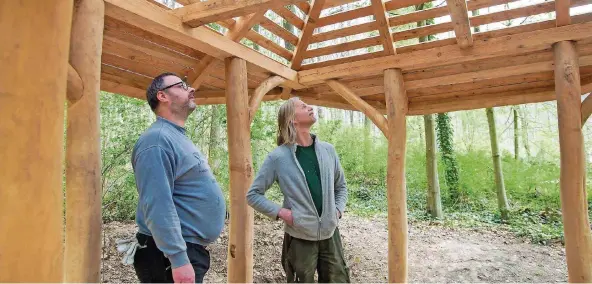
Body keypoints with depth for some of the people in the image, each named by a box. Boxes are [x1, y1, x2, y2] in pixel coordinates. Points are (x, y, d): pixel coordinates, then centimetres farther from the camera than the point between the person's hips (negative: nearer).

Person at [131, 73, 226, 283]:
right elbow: (158, 207, -26)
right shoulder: (157, 140, -18)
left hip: (193, 249, 10)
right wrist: (179, 259, -28)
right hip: (172, 255, -10)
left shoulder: (179, 137, 14)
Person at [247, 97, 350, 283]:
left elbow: (341, 186, 17)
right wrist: (280, 212, -13)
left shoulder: (328, 150, 2)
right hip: (299, 238, -4)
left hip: (330, 234, 4)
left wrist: (338, 209, 2)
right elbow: (253, 194, -3)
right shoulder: (278, 157, -11)